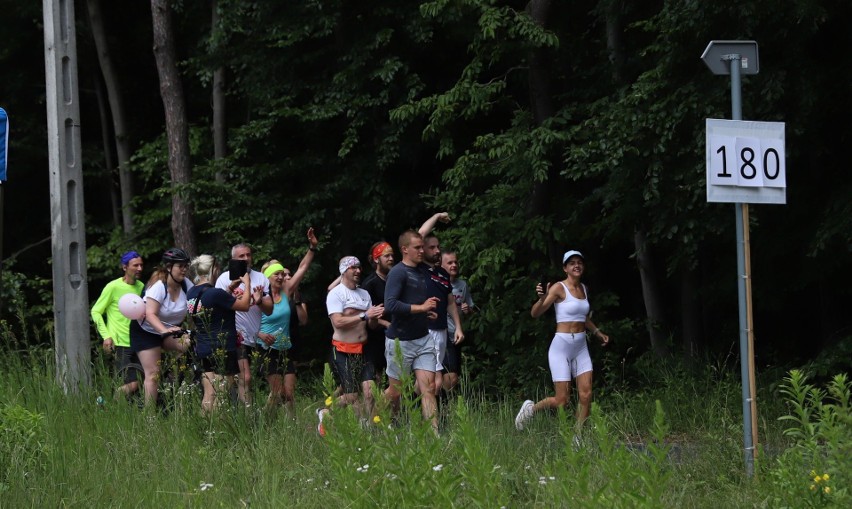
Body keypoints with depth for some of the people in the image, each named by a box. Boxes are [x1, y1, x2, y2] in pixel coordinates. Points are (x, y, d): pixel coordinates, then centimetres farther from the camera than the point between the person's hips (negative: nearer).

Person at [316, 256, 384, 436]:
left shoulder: (364, 294, 16)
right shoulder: (336, 294, -5)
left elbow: (372, 325, 16)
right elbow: (337, 322, -19)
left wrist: (375, 316, -8)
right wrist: (364, 315, -20)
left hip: (362, 350, 6)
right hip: (343, 351, -6)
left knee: (370, 391, -9)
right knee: (351, 395, -6)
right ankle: (325, 413, 18)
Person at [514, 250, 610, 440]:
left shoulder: (584, 289, 12)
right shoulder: (559, 288, -9)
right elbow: (535, 313, -17)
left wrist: (597, 332, 21)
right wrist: (542, 298, -35)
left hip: (581, 348, 6)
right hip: (561, 347, -6)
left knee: (586, 395, -7)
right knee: (561, 401, -6)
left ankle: (577, 439, 3)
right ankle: (531, 408, 21)